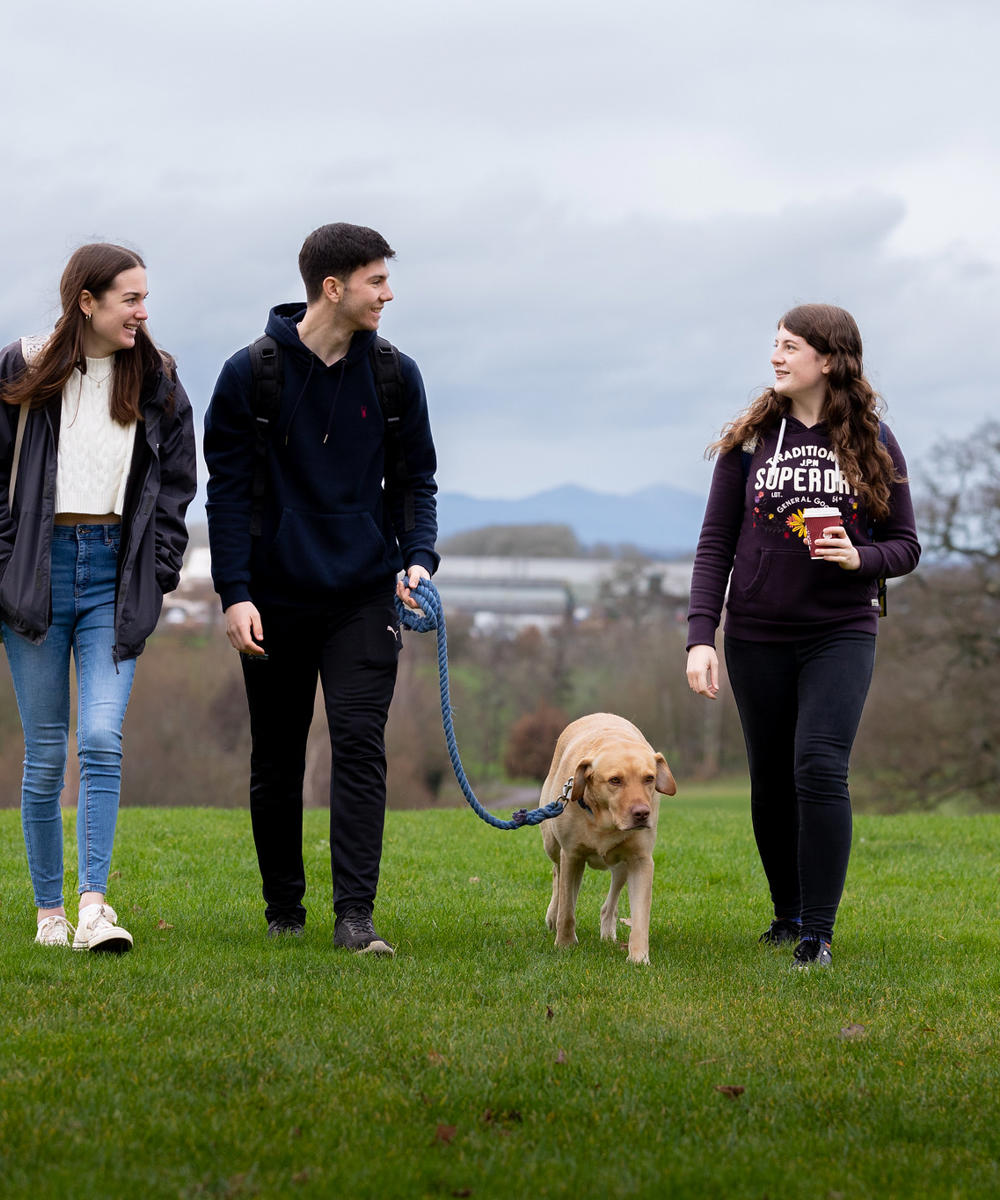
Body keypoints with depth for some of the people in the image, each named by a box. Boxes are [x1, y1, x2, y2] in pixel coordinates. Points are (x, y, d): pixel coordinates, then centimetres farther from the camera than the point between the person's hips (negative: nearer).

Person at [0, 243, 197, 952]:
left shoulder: (156, 382, 8)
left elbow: (174, 488, 12)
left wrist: (158, 576, 4)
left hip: (115, 574, 1)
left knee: (102, 741, -14)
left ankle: (94, 906, -16)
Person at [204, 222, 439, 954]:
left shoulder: (395, 375, 4)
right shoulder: (251, 374, -3)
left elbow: (415, 478, 11)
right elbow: (228, 488, -2)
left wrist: (418, 556, -6)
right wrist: (235, 592, -9)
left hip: (363, 597, 1)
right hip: (275, 598, -1)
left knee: (361, 745, -11)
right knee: (277, 761, 8)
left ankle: (355, 914, -12)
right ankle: (284, 908, 23)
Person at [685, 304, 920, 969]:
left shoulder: (873, 441, 0)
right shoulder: (750, 439, 2)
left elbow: (906, 545, 5)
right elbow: (716, 543, 2)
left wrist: (860, 557, -17)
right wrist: (701, 636, -7)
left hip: (842, 633, -2)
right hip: (758, 636, 2)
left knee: (820, 767, -17)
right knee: (772, 782, 8)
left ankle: (818, 935, -11)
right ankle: (787, 911, 27)